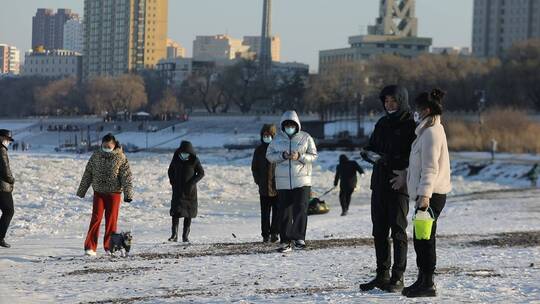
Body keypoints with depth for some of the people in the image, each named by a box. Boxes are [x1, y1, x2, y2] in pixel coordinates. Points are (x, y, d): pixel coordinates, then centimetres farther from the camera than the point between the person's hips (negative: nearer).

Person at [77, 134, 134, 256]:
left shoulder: (121, 158, -4)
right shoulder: (96, 156, 3)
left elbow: (126, 177, -7)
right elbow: (87, 174, 10)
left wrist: (128, 194, -14)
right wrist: (81, 191, 13)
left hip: (114, 193, -1)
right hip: (99, 192, 1)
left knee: (111, 220, 2)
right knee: (96, 218, -6)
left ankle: (109, 248, 13)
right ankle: (90, 247, -7)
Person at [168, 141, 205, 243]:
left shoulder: (194, 160, -6)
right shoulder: (176, 158, -1)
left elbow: (201, 173, 1)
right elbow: (171, 171, 13)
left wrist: (192, 182, -12)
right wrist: (173, 182, 0)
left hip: (190, 190, -1)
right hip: (178, 189, 1)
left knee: (188, 214, 1)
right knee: (175, 212, -11)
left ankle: (185, 236, 8)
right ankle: (174, 235, -11)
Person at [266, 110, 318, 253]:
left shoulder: (306, 138, 2)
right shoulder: (277, 139, 8)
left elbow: (313, 156, 1)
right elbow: (269, 155, 5)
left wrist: (299, 157, -17)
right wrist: (283, 156, -13)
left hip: (302, 181, -2)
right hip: (283, 181, 2)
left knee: (301, 209, -12)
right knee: (285, 213, 1)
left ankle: (299, 237, -6)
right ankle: (285, 242, 4)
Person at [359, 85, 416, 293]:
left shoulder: (411, 124, -6)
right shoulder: (382, 124, 16)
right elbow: (371, 147, 22)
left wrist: (405, 173, -22)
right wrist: (369, 154, -1)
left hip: (399, 184, -7)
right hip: (379, 182, 7)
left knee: (398, 230, -5)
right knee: (379, 230, 8)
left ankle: (397, 277, -1)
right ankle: (382, 275, 14)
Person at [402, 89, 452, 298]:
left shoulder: (432, 132, -14)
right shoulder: (428, 130, 18)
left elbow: (430, 167, -21)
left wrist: (425, 194, -25)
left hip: (432, 194, -10)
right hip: (425, 194, 10)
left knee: (425, 237, -8)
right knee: (420, 238, 14)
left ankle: (428, 284, -6)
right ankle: (423, 280, 21)